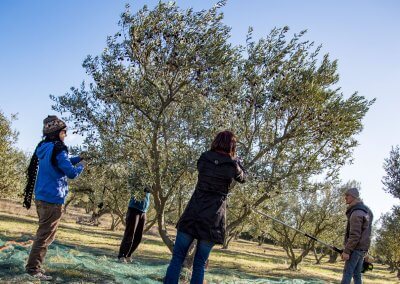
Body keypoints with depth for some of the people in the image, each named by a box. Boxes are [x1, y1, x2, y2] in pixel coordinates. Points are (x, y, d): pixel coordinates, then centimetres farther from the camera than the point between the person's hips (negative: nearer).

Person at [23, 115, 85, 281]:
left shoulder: (43, 147, 11)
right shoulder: (58, 149, -16)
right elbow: (71, 173, -16)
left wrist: (79, 158, 21)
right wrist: (81, 167, 3)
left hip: (41, 197, 9)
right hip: (52, 199, -9)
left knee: (43, 233, 21)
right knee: (46, 235, -2)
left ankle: (34, 265, 27)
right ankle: (33, 268, 1)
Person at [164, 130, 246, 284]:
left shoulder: (204, 158, 3)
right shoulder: (232, 165, -1)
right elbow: (243, 177, 21)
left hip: (192, 214, 1)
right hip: (213, 219, 0)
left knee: (177, 257, 5)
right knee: (200, 264, 7)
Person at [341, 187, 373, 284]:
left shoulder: (356, 213, -17)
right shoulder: (365, 210, 15)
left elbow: (355, 235, -23)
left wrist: (346, 251, -21)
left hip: (356, 247, -10)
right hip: (362, 247, 10)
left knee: (347, 273, -10)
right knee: (356, 274, 10)